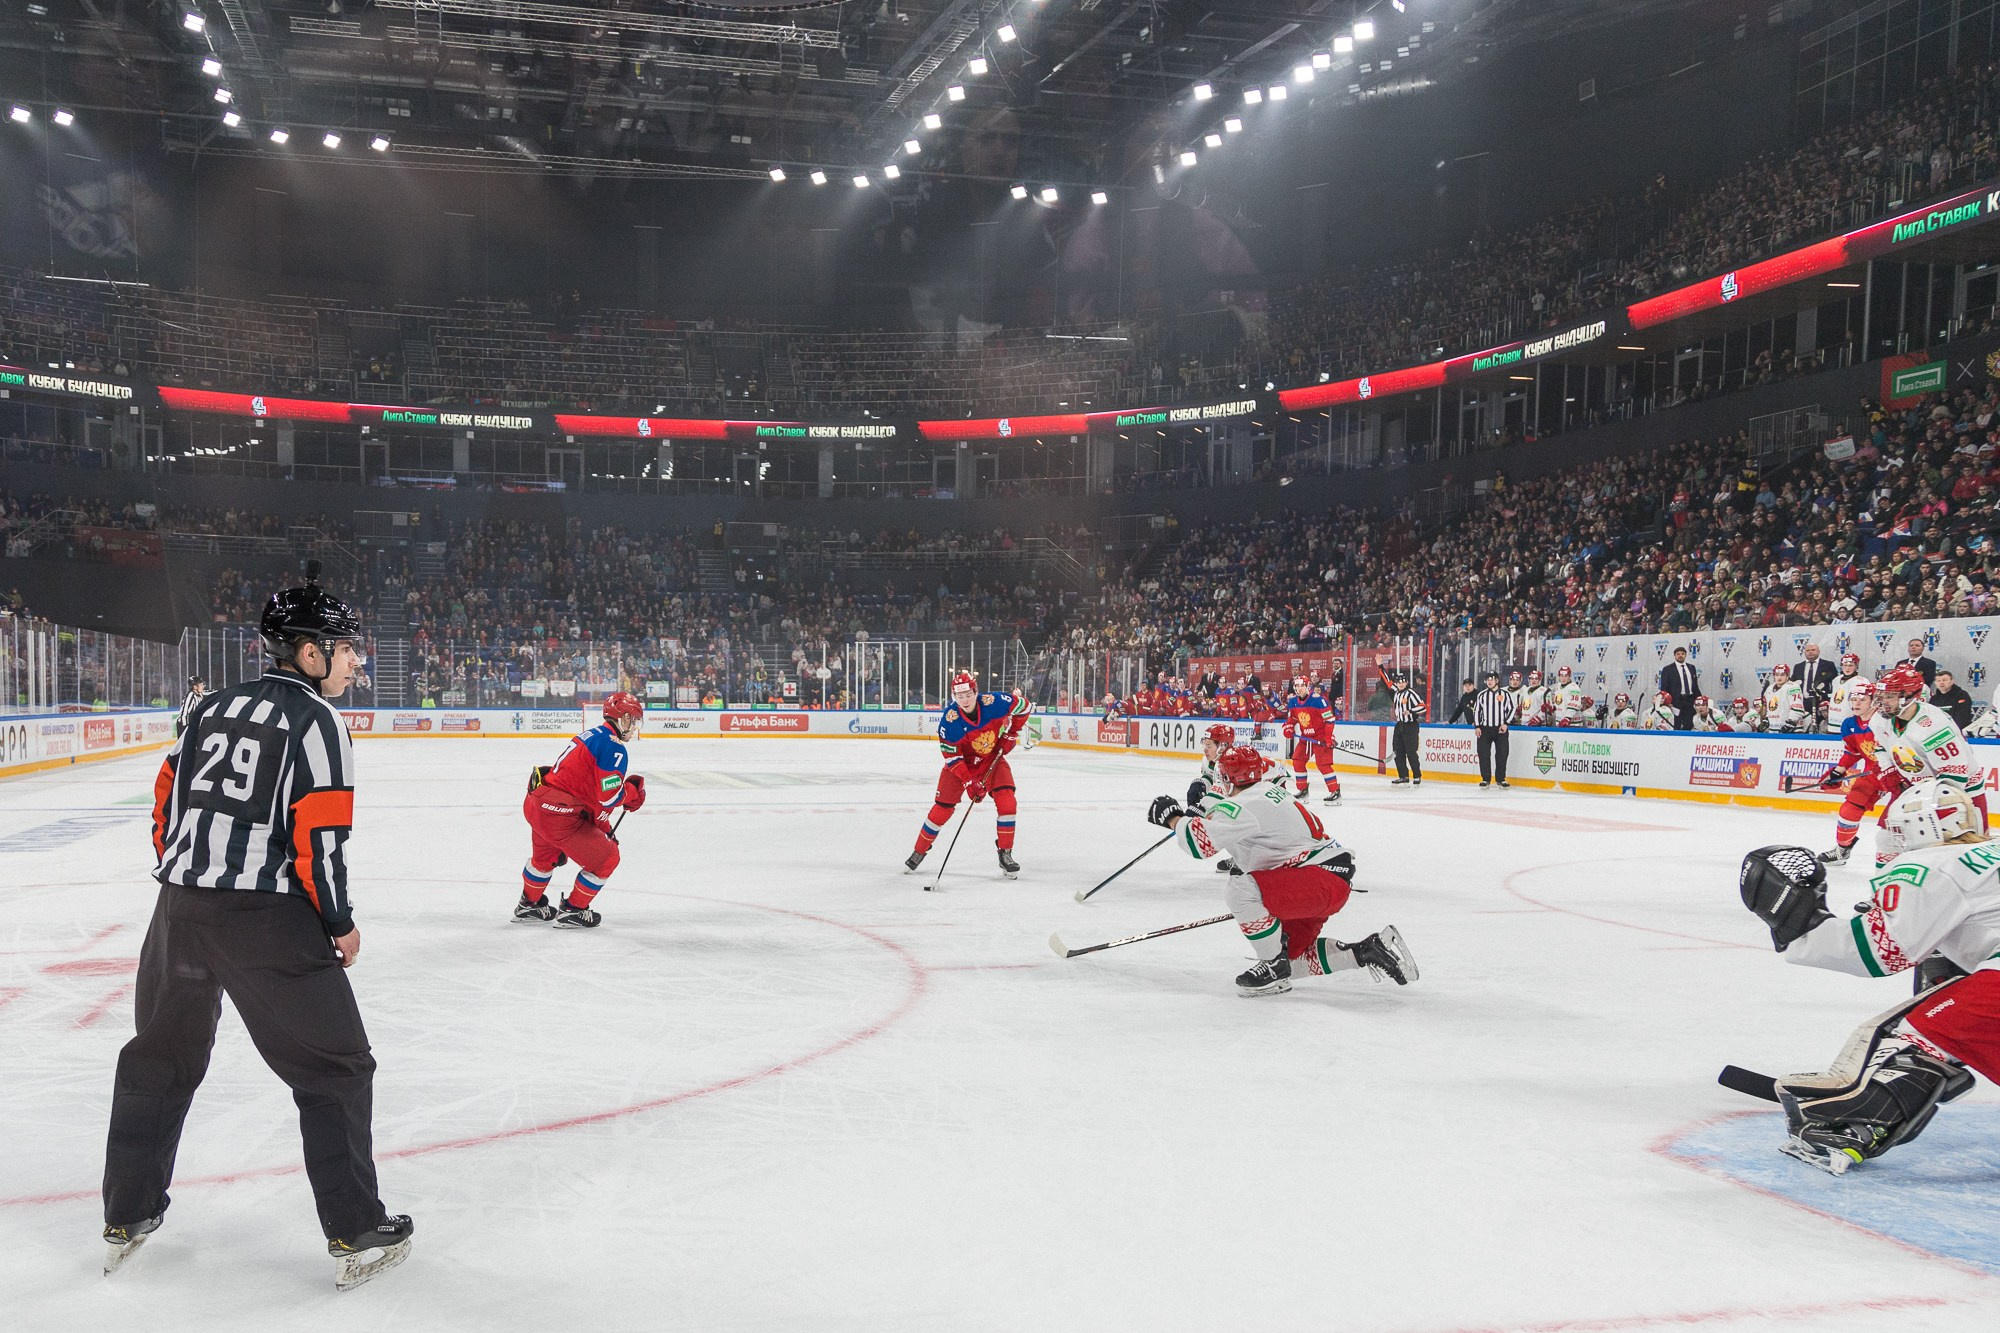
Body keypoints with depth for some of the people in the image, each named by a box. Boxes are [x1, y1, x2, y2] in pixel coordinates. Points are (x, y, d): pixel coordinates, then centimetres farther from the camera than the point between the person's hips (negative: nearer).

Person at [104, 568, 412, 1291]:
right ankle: (357, 1235, 7)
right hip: (269, 920, -7)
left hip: (180, 909, 7)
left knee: (160, 1059, 24)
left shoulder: (210, 707, 13)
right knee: (335, 1067, 5)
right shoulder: (315, 720, -8)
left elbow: (166, 802, 17)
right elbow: (317, 835, -15)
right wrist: (340, 925, -4)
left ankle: (126, 1217, 37)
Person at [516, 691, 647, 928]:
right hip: (558, 815, -10)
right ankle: (572, 911, 16)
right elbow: (609, 796, -20)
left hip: (534, 802, 10)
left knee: (545, 856, 35)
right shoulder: (614, 747, -14)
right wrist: (633, 792, 1)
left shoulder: (592, 736, 18)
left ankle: (529, 904, 55)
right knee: (606, 857, 5)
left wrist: (604, 827, 24)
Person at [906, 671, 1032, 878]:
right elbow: (952, 757, -20)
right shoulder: (949, 721, -28)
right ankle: (919, 852, 16)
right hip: (961, 762, -1)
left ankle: (1005, 855, -3)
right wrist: (969, 783, -27)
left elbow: (1023, 705, -6)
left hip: (993, 759, 1)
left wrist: (1011, 733, -7)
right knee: (942, 807, -3)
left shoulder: (994, 702, -26)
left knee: (1006, 801, -16)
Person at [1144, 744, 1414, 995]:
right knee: (1292, 955, 19)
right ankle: (1369, 951, 15)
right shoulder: (1271, 791, 16)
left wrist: (1172, 817, -9)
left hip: (1324, 879, -11)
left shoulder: (1245, 805, -16)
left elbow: (1200, 842, -26)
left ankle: (1275, 970, -11)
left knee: (1240, 890, -26)